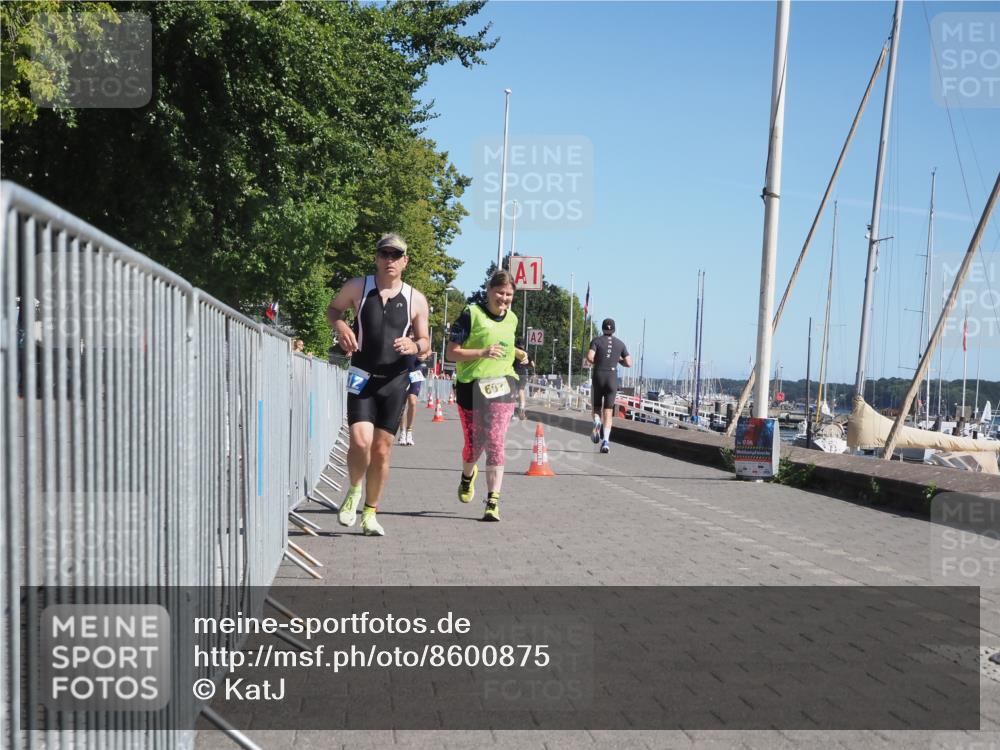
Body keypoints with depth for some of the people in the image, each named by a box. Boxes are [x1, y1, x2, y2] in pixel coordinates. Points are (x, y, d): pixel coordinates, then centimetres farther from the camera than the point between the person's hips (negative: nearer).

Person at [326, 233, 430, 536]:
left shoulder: (416, 300, 4)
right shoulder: (357, 288, 2)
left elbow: (425, 342, 11)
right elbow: (333, 308, 18)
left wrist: (415, 346, -13)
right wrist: (340, 325, -5)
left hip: (395, 380, 2)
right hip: (362, 377, -1)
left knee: (382, 449, 4)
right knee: (360, 441, -18)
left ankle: (370, 513, 20)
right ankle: (354, 491, 12)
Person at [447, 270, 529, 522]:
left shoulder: (512, 319, 12)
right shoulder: (471, 314, -7)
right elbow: (452, 352, -10)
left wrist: (517, 353, 13)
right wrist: (483, 353, -22)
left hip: (502, 386, 3)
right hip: (472, 385, -3)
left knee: (495, 443, -9)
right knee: (474, 443, 7)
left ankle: (493, 502, -7)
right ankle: (467, 475, 42)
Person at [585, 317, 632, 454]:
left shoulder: (596, 341, 2)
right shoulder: (620, 344, 8)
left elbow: (590, 357, -13)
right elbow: (629, 363, 5)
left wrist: (595, 363, 9)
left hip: (598, 377, -1)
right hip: (612, 378, 1)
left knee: (596, 408, 15)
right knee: (608, 412, 1)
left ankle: (597, 422, -19)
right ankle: (606, 441, -14)